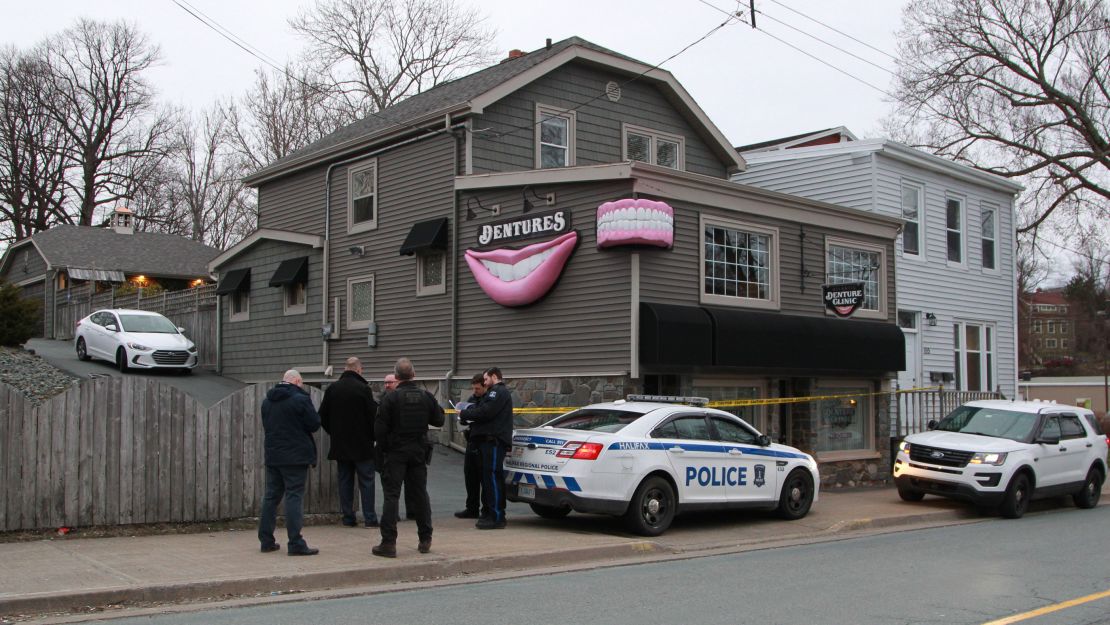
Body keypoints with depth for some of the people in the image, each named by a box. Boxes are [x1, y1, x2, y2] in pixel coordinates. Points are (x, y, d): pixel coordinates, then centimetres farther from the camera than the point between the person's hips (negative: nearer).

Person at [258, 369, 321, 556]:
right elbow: (315, 424, -9)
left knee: (271, 497, 12)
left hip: (272, 455, 7)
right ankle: (295, 543, -7)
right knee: (294, 497, -6)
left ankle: (266, 540, 16)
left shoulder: (267, 400, 10)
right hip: (295, 457, -6)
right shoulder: (300, 400, -12)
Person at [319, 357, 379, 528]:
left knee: (345, 481, 9)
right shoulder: (363, 388, -11)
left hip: (339, 444, 4)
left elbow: (322, 416, 8)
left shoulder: (331, 389, 2)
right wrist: (372, 436, 4)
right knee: (366, 481, 2)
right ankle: (370, 518, 0)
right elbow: (372, 415, -10)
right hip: (362, 444, -4)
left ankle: (348, 518, 10)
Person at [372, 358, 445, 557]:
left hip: (395, 452, -4)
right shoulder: (426, 396, 0)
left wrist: (379, 446, 2)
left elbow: (380, 427, -13)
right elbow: (438, 421, 7)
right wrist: (438, 409, 25)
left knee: (392, 495, -2)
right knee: (420, 494, 13)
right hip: (419, 451, 4)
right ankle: (425, 540, 18)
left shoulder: (391, 397, -12)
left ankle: (389, 543, -7)